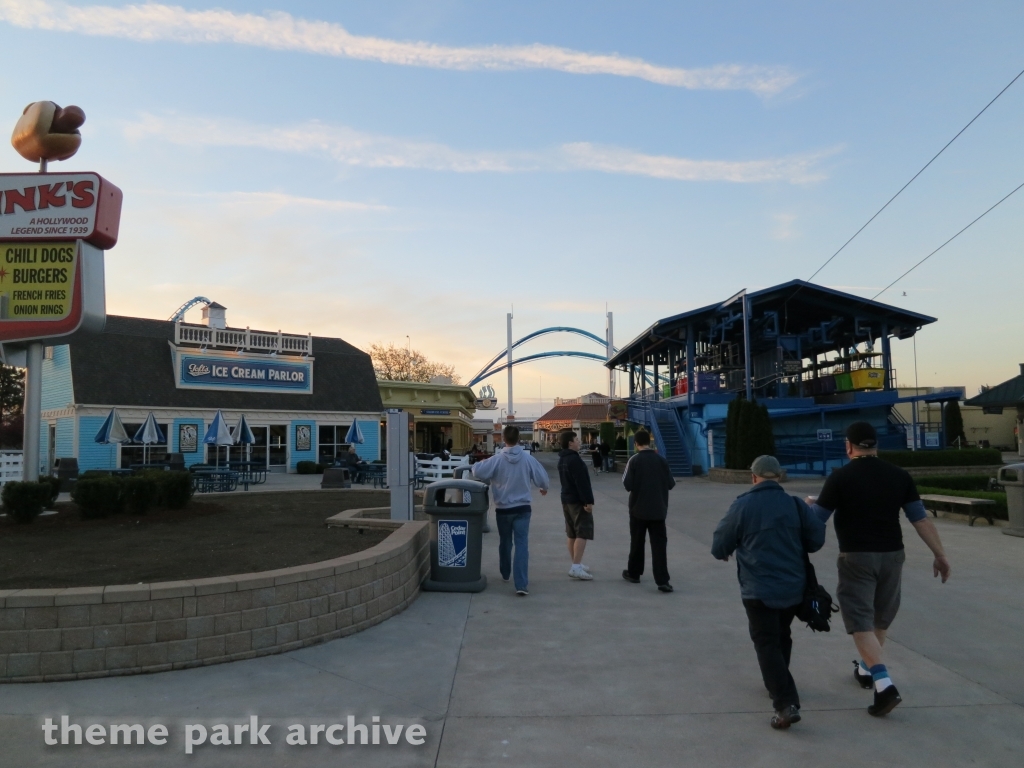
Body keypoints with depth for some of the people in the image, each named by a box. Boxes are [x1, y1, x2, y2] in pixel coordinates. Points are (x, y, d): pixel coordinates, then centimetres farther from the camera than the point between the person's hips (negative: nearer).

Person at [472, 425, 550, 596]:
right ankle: (521, 584, -13)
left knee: (505, 542, 20)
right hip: (522, 508, -1)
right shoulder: (528, 458, -6)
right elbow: (542, 478, 1)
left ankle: (505, 574, 40)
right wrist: (543, 489, 24)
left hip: (503, 509, 1)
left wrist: (478, 464, 10)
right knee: (522, 545, -4)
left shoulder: (497, 459, -10)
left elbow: (478, 472, -13)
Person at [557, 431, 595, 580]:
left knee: (572, 533, 14)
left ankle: (576, 564, 21)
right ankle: (576, 567, -15)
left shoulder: (562, 459, 13)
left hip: (567, 499, 10)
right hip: (578, 500, -10)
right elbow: (582, 482, -23)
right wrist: (588, 501, -22)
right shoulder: (574, 459, -18)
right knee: (582, 533, -9)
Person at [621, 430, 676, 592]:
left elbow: (628, 484, -13)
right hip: (658, 510, 2)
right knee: (659, 544, 0)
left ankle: (634, 573, 27)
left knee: (637, 542, 13)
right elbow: (671, 483, 4)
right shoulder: (660, 460, 1)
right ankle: (662, 580, -7)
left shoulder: (634, 460, -10)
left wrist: (625, 476, 7)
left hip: (639, 509, -2)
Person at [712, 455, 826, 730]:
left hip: (759, 590, -5)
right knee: (781, 637, 25)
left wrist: (724, 552, 22)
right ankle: (777, 684, 41)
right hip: (793, 587, 5)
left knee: (767, 643, -1)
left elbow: (719, 547, -2)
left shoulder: (742, 506, -8)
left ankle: (786, 703, -11)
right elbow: (817, 538, 1)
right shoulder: (795, 504, -1)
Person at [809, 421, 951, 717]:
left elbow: (815, 520, -6)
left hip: (856, 557, -5)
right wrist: (939, 554, 5)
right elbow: (920, 518, -1)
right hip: (891, 555, 5)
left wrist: (810, 505, 15)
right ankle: (866, 669, 37)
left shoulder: (840, 477, -10)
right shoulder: (899, 475, 1)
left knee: (860, 621, -2)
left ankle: (884, 684, -14)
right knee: (880, 618, 21)